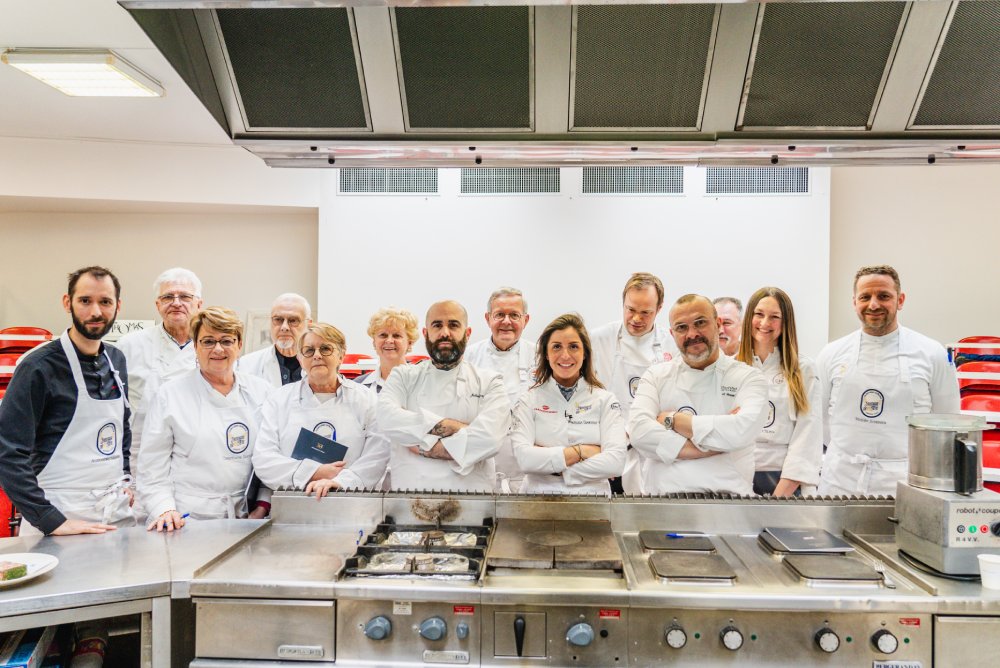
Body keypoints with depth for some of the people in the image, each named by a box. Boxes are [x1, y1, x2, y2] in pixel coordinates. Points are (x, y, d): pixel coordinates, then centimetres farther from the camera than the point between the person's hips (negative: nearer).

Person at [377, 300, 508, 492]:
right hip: (409, 494, 1)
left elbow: (488, 438, -9)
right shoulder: (404, 376, 12)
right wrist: (449, 426, -13)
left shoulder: (490, 383, 7)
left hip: (470, 496, 0)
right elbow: (387, 418, -7)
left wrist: (426, 448, -8)